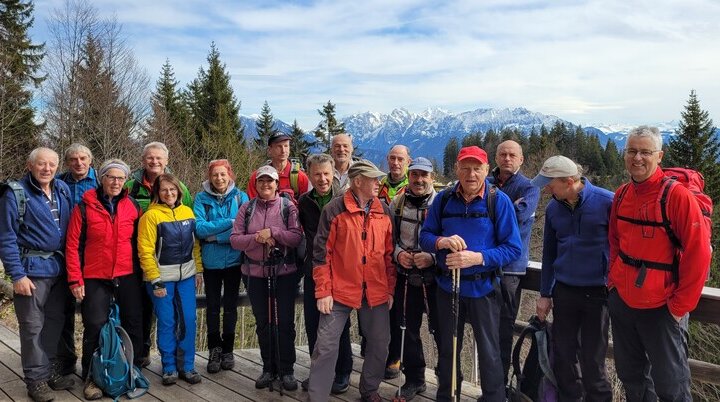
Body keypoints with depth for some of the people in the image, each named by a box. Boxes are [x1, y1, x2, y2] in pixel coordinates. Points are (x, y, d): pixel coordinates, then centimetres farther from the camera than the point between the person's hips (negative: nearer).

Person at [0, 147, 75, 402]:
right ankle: (36, 378, 14)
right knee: (32, 325, 3)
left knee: (56, 321, 14)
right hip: (32, 268, -5)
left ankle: (50, 369, 28)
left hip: (59, 266, 6)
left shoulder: (63, 190, 7)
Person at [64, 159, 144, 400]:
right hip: (95, 278, -2)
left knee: (133, 325, 9)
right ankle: (91, 378, 20)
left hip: (128, 277, 2)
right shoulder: (85, 206, -3)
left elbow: (138, 242, 8)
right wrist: (75, 280, -7)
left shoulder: (133, 206, 4)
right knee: (95, 327, 2)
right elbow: (73, 245, -4)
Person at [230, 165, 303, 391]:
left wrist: (273, 231, -21)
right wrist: (257, 238, -17)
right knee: (262, 323, 12)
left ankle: (287, 370, 16)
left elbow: (297, 237, -12)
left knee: (285, 322, 2)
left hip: (284, 272, -3)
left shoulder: (288, 207, -3)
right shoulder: (247, 208, 4)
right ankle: (269, 369, 26)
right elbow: (235, 240, -2)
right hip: (256, 273, 3)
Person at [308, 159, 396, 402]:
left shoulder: (384, 211, 6)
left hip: (376, 292, 4)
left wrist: (390, 289, 8)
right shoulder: (334, 209, -7)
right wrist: (323, 291, -9)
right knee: (326, 345, -2)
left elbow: (389, 253, 10)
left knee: (380, 343, 12)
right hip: (340, 290, -4)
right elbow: (321, 253, -6)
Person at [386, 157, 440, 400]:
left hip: (435, 278, -4)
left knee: (441, 330, 3)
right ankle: (414, 379, 33)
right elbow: (388, 237, 12)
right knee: (408, 330, 14)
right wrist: (398, 253, -6)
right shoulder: (396, 204, 4)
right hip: (405, 278, 4)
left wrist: (433, 257, -19)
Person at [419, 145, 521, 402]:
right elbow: (425, 236, 0)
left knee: (489, 353, 9)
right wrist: (441, 241, -23)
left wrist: (478, 258, -26)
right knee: (447, 349, 19)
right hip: (447, 286, 3)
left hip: (482, 288, -3)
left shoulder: (499, 201, -11)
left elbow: (513, 248, -12)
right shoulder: (443, 199, -2)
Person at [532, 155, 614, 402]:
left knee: (592, 361, 6)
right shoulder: (553, 208, 2)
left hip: (597, 292, -4)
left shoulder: (607, 202, -14)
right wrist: (545, 294, 12)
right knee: (564, 356, 13)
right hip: (563, 291, 4)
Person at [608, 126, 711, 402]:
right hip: (621, 300, 6)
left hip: (661, 307, -6)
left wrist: (680, 305, -14)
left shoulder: (677, 195, -16)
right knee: (630, 376, 20)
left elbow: (698, 254, -16)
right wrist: (614, 280, 7)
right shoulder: (622, 195, 4)